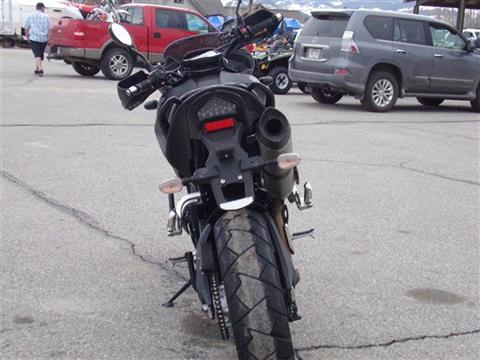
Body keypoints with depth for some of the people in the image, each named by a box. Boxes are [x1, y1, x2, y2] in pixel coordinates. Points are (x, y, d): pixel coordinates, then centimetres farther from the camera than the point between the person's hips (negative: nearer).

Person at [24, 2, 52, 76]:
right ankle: (37, 69, 27)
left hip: (34, 38, -1)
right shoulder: (46, 17, 2)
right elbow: (50, 29, -3)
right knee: (40, 54, 18)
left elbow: (26, 28, 8)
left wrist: (28, 37, 20)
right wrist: (49, 39, 3)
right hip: (44, 39, 2)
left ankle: (40, 69, -25)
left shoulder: (30, 16, 5)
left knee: (37, 54, -8)